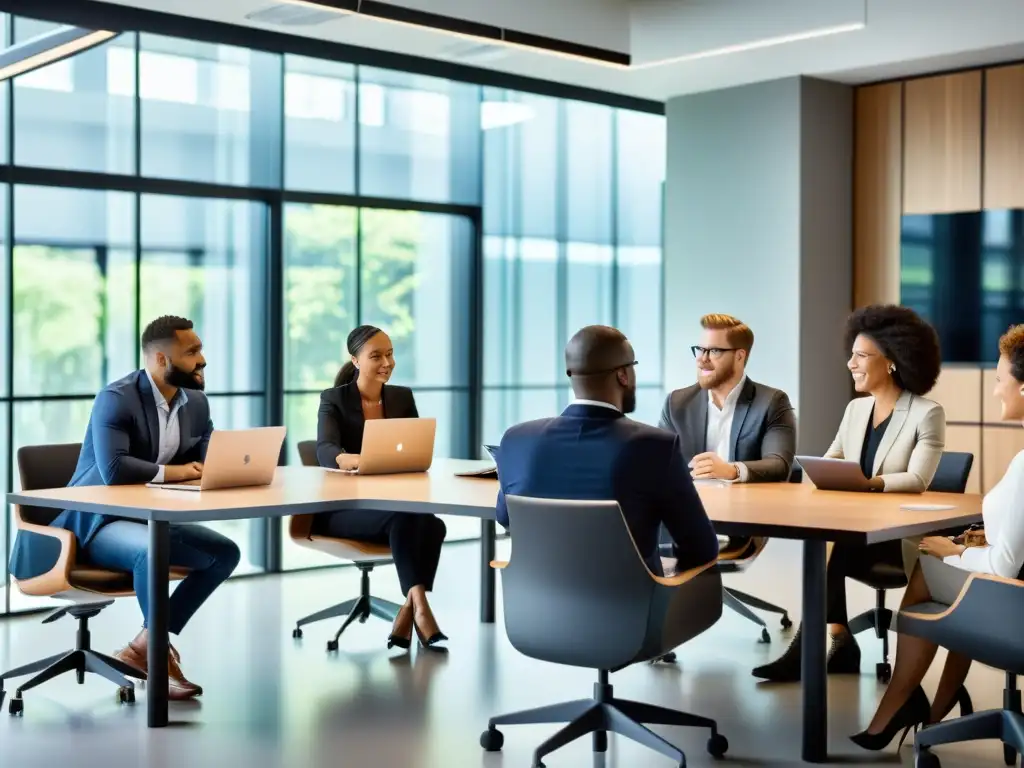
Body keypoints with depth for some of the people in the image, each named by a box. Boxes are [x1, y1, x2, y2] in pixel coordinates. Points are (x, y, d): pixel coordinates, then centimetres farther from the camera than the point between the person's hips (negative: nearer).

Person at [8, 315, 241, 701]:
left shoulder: (196, 403, 5)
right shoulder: (116, 399, -18)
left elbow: (208, 462, 10)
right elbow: (113, 470, -31)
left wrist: (206, 468, -13)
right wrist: (171, 472, -23)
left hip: (153, 519, 8)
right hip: (97, 521, -8)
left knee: (225, 552, -9)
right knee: (153, 549, -37)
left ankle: (143, 648, -7)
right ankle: (161, 652, -17)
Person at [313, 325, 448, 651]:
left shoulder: (402, 397, 12)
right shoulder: (333, 400, -2)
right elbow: (325, 451, -20)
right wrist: (347, 459, -44)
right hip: (342, 508, -4)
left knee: (433, 524, -30)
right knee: (402, 519, -35)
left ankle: (408, 612, -27)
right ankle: (419, 606, -38)